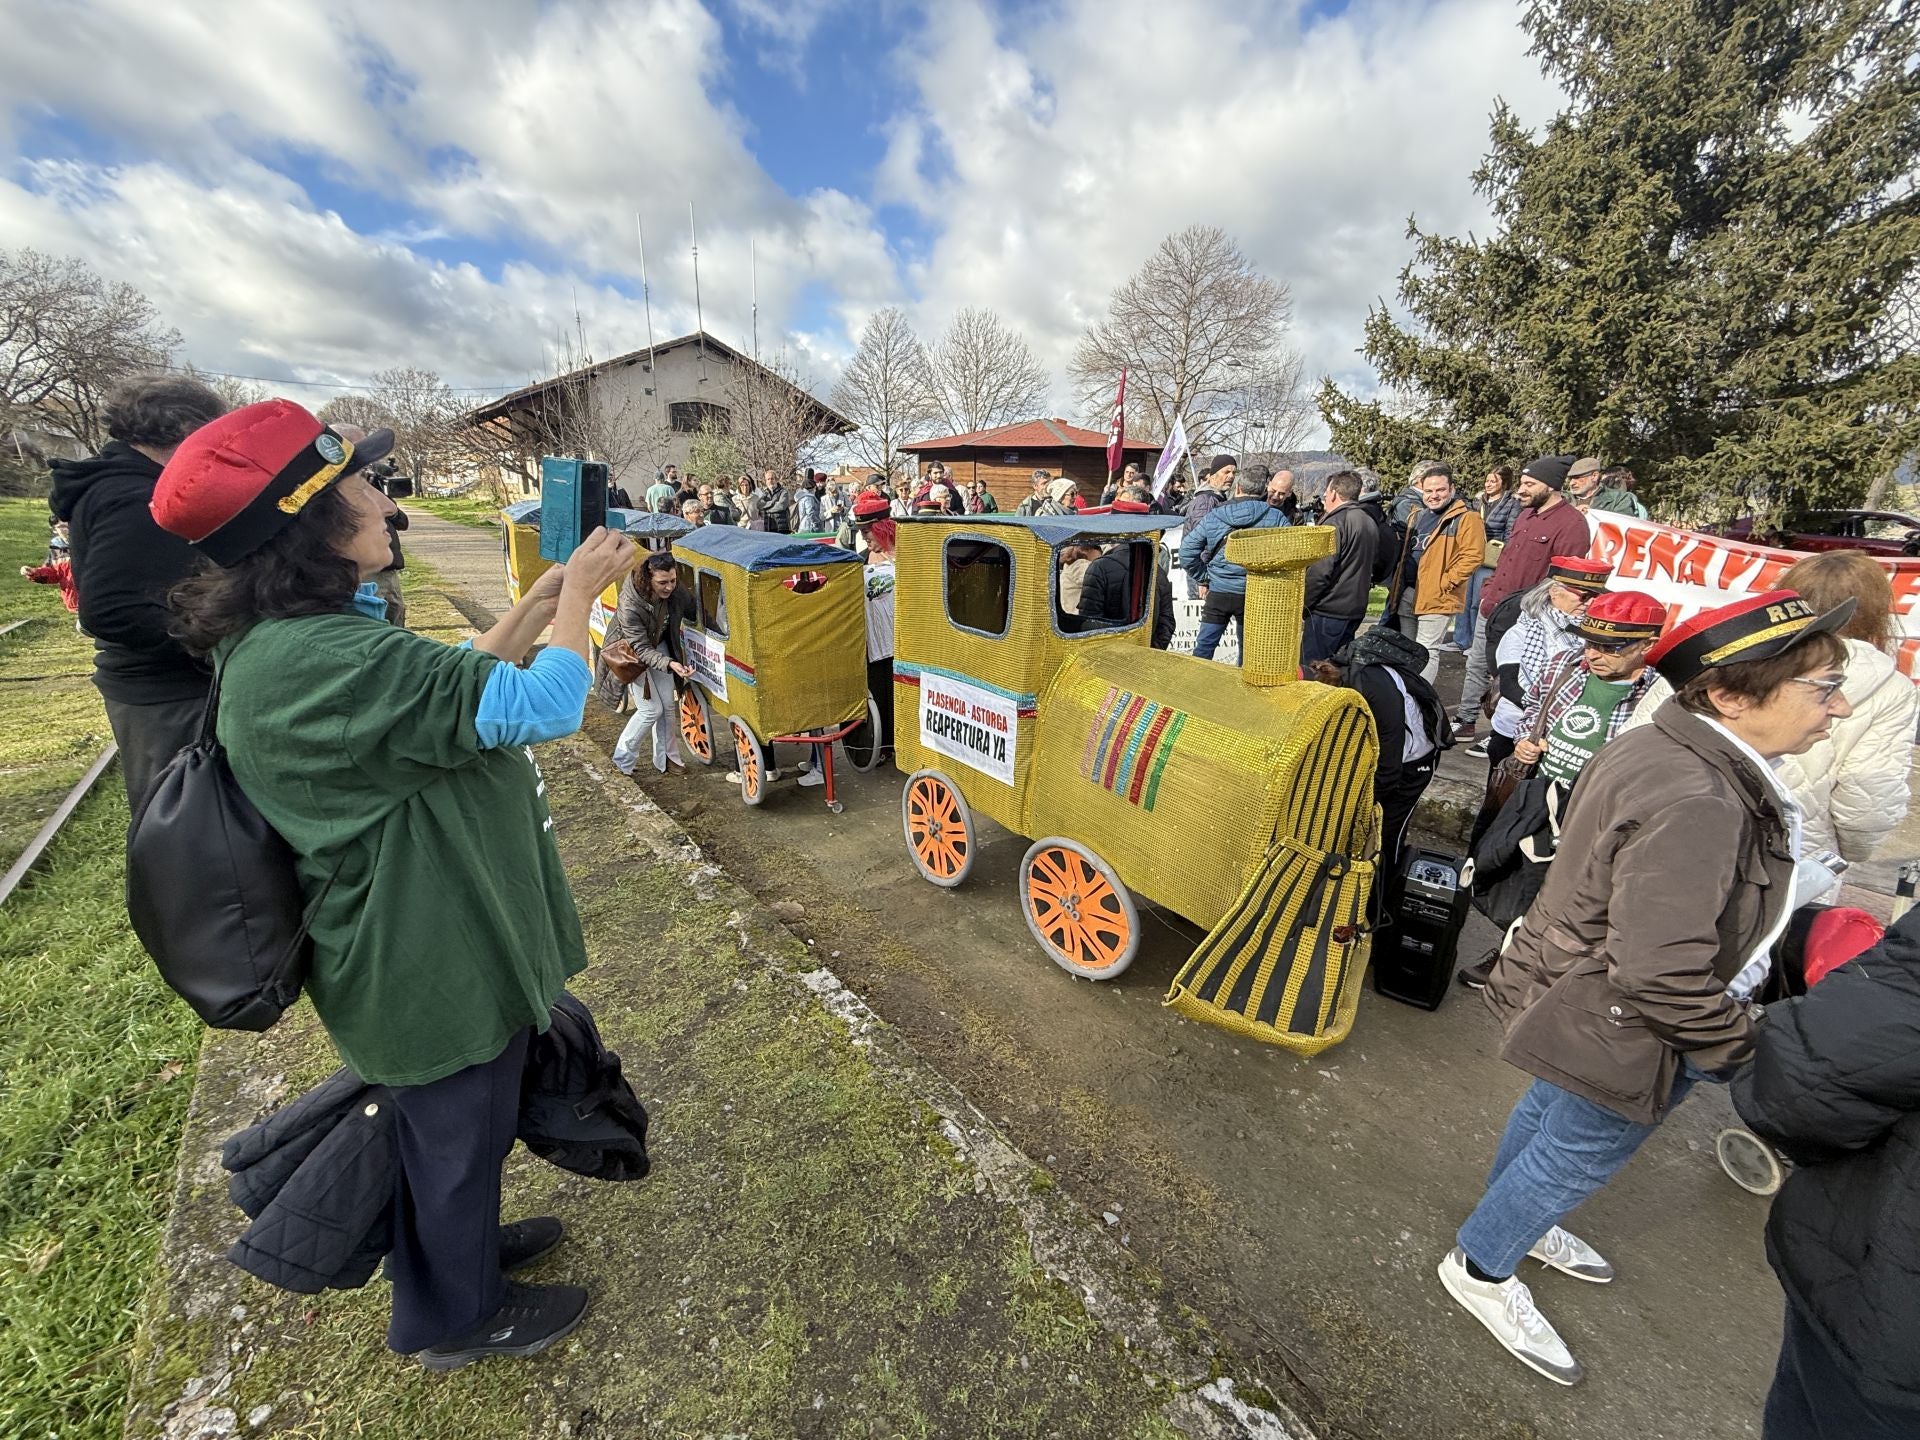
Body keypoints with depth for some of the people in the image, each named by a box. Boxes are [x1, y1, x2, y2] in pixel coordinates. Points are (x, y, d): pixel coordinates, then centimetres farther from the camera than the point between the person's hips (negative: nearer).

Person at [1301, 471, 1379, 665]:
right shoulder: (1370, 523, 15)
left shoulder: (1335, 522, -14)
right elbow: (1374, 562, 23)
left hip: (1329, 610, -9)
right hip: (1356, 610, 9)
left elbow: (1320, 572, -20)